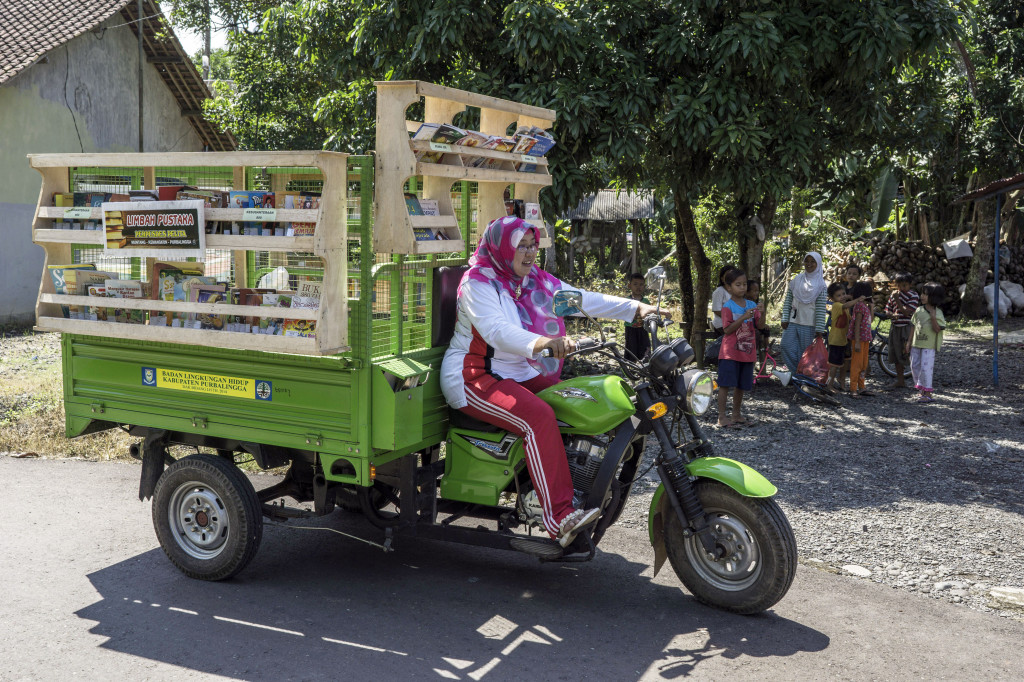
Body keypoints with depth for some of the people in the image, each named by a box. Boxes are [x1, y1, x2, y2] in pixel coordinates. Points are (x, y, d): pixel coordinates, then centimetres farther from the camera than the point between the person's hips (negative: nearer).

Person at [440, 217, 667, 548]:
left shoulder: (537, 280, 10)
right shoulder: (478, 282, -13)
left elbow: (581, 299, 4)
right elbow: (496, 330, -30)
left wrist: (636, 308, -7)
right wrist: (542, 342, -47)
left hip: (524, 374, 8)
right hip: (477, 378, -8)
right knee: (539, 415, -33)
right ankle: (559, 518, -36)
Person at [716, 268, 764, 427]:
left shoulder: (751, 305, 8)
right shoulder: (728, 307, -8)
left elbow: (760, 325, 2)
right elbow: (727, 330, -15)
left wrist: (761, 314, -18)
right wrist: (743, 317, -23)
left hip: (747, 353, 5)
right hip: (730, 353, -5)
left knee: (740, 385, 13)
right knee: (724, 384, -6)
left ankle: (736, 414, 24)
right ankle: (722, 417, -3)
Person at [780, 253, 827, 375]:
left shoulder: (820, 284, -2)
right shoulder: (796, 280, 7)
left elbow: (821, 308, -6)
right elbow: (787, 301, 8)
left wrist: (819, 329, -10)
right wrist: (785, 319, 0)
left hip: (808, 324, -3)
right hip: (792, 321, 3)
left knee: (805, 351, 2)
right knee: (786, 345, -7)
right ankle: (796, 371, 9)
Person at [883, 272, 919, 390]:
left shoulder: (913, 295, -9)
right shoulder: (893, 294, 10)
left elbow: (907, 312, -17)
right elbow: (887, 310, 13)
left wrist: (897, 300, -18)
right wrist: (892, 315, -9)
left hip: (907, 328, -7)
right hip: (895, 327, 7)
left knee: (910, 356, -9)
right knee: (896, 355, 13)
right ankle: (899, 381, 25)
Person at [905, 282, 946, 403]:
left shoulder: (938, 313, -9)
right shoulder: (919, 310, 8)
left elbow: (937, 329, -17)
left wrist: (933, 317, -28)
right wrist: (909, 342, 12)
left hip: (929, 345, -6)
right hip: (916, 343, 6)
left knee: (926, 367, -9)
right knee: (915, 366, 8)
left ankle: (928, 394, -2)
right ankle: (923, 390, 20)